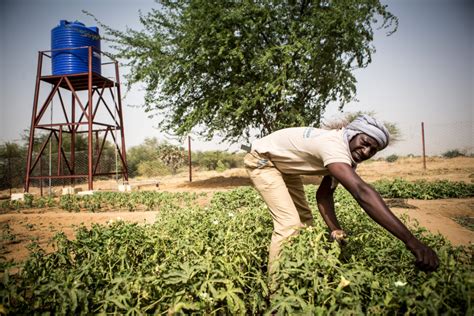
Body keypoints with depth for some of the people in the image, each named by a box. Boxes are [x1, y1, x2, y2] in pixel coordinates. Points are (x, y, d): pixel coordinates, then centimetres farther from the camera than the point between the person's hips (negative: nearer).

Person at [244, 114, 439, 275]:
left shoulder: (343, 155, -5)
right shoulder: (334, 146, -36)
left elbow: (323, 194, -4)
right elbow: (361, 192, -48)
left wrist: (335, 230, -21)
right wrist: (410, 240, -51)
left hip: (283, 166, 9)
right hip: (262, 161, -9)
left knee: (304, 219, 9)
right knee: (289, 224, -18)